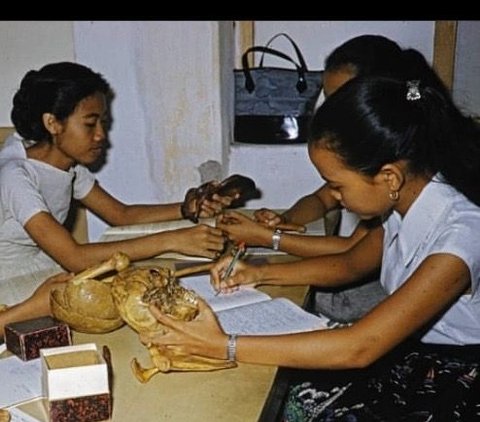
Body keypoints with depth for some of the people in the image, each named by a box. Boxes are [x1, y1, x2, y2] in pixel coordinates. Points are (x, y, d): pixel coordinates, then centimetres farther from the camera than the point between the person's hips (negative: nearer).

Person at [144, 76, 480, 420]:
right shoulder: (406, 200, -7)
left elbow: (359, 348, -32)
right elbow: (349, 264, 10)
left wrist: (225, 346, -30)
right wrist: (260, 274, -2)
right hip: (409, 350, 6)